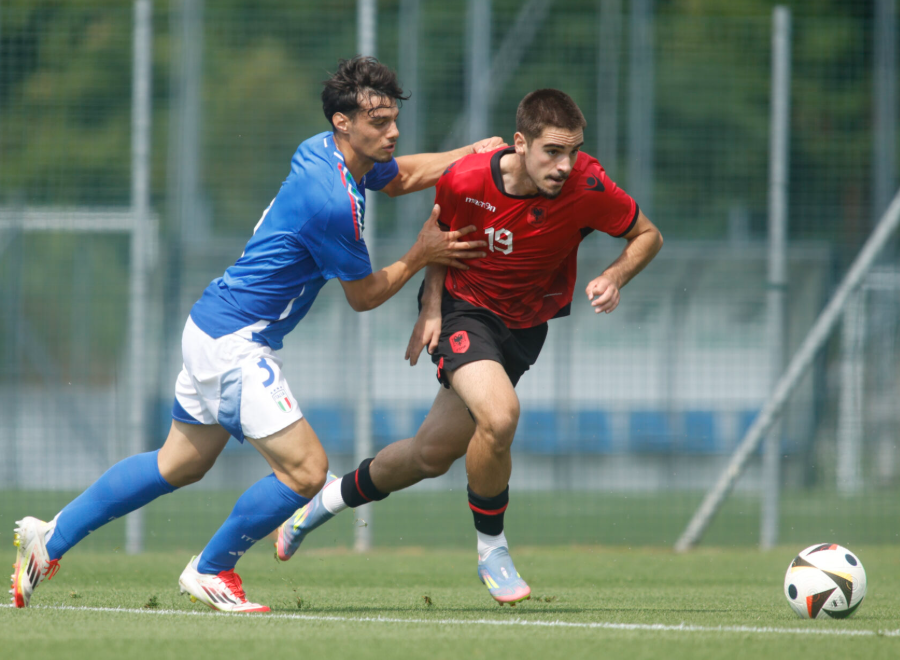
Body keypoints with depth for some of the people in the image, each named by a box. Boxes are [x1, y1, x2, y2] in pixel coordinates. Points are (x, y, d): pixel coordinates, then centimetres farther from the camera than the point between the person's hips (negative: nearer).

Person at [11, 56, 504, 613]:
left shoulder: (322, 151, 3)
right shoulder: (333, 203, -25)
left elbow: (400, 177, 24)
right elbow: (364, 295, -11)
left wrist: (468, 155, 12)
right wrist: (422, 255, -2)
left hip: (213, 329, 10)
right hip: (235, 344, -10)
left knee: (181, 464, 22)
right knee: (305, 469, -10)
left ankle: (51, 540, 29)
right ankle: (210, 571, 6)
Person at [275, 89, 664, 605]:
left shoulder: (586, 187, -24)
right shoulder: (466, 179, -23)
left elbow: (648, 235, -8)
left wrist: (615, 278, -27)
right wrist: (431, 307, -8)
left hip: (525, 326, 3)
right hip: (464, 309, -3)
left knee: (433, 455, 7)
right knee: (499, 415, -30)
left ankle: (335, 496, 37)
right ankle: (491, 550, -5)